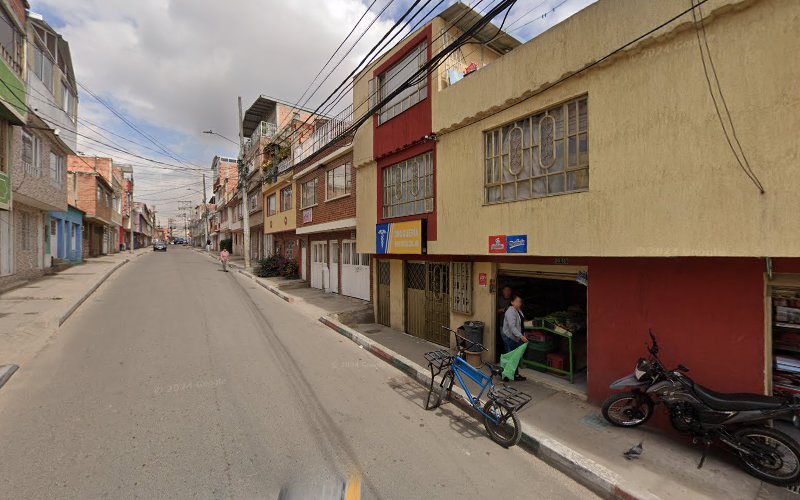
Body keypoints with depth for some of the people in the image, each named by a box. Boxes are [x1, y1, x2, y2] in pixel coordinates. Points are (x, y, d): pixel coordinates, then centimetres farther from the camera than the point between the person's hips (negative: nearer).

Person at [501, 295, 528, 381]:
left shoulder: (519, 310, 9)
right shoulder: (510, 312, -22)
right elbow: (512, 327, -28)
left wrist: (523, 335, 17)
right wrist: (521, 336, -31)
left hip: (516, 338, 9)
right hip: (510, 338, -9)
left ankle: (516, 375, 25)